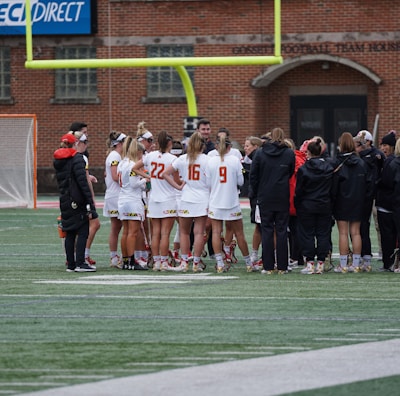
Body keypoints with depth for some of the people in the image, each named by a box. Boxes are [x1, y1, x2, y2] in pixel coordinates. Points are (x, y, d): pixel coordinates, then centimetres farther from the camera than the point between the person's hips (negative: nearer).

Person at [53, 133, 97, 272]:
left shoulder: (57, 160, 12)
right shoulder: (77, 158, -11)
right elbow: (82, 182, -17)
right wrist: (90, 203, -17)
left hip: (65, 200, 7)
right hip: (77, 201, -7)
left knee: (69, 233, 11)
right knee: (82, 232, -5)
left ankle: (70, 264, 11)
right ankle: (80, 263, -11)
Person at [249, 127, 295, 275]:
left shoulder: (260, 153, -2)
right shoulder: (289, 154, -2)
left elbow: (253, 175, 0)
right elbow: (292, 174, 4)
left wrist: (255, 193, 11)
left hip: (265, 198, 0)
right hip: (283, 199, 0)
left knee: (267, 231, 4)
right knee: (281, 231, 4)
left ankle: (268, 266, 1)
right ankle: (282, 266, 3)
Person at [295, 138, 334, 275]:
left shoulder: (303, 169, -10)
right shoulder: (329, 167, 0)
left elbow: (298, 191, -6)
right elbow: (333, 188, 4)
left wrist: (297, 205, 6)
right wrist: (329, 202, 11)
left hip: (307, 207, -3)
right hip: (325, 206, 3)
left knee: (307, 234, 4)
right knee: (323, 234, 7)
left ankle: (310, 263, 0)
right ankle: (320, 263, 5)